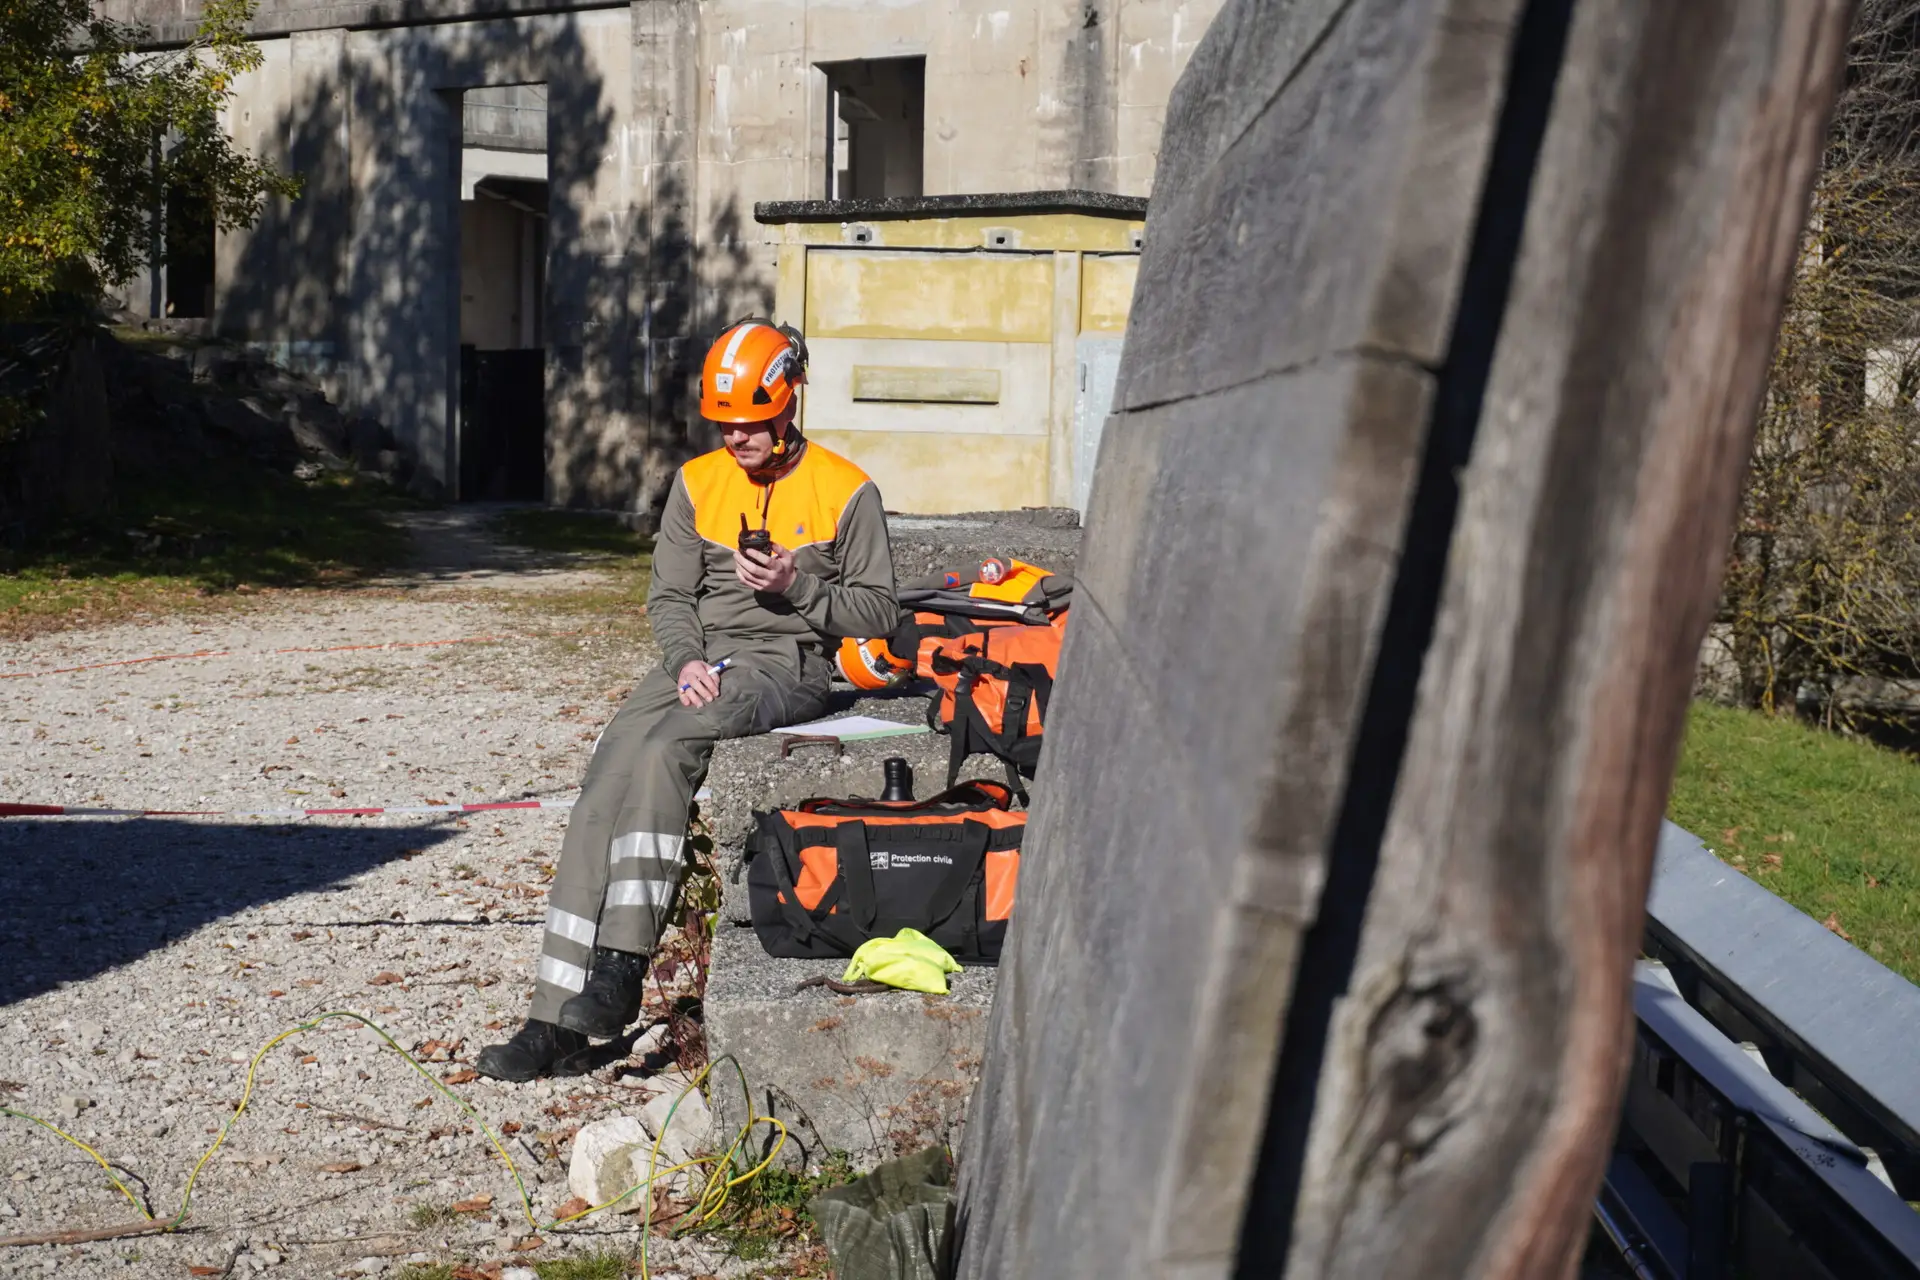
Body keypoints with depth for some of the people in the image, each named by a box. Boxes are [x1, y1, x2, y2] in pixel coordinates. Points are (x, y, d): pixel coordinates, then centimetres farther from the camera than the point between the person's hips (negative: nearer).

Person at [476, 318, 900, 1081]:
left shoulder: (843, 491, 0)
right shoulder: (698, 483, 13)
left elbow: (878, 612, 2)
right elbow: (668, 595, 12)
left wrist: (796, 586, -13)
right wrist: (686, 661, -8)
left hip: (788, 663, -4)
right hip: (701, 659, 5)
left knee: (663, 750, -33)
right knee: (605, 783, -19)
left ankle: (622, 966, -32)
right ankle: (556, 1018, -21)